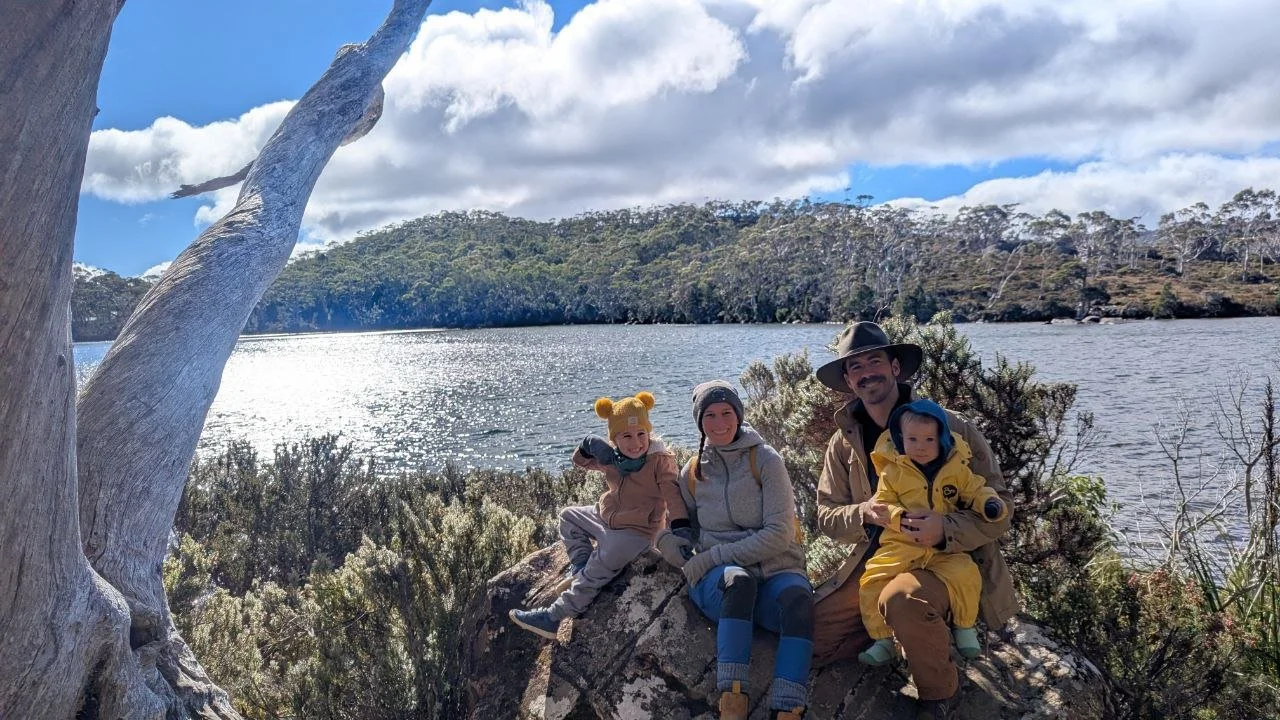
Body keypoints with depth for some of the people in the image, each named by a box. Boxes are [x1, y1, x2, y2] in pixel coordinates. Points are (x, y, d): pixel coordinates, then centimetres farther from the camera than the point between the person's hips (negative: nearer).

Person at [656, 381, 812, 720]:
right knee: (738, 579, -37)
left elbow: (780, 533, -7)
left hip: (776, 569, -1)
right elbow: (685, 526, 25)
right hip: (719, 579, 1)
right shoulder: (692, 472, 14)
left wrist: (713, 556, -13)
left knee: (798, 599, -37)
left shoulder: (765, 460, 1)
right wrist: (672, 541, -1)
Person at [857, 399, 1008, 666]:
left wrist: (990, 503, -8)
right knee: (872, 581, -14)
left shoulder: (957, 469, 3)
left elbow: (975, 490, 13)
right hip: (901, 546, 0)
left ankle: (965, 627, 4)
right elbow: (882, 504, 1)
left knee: (966, 574, -25)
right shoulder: (892, 471, -1)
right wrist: (900, 517, -19)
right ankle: (882, 640, 5)